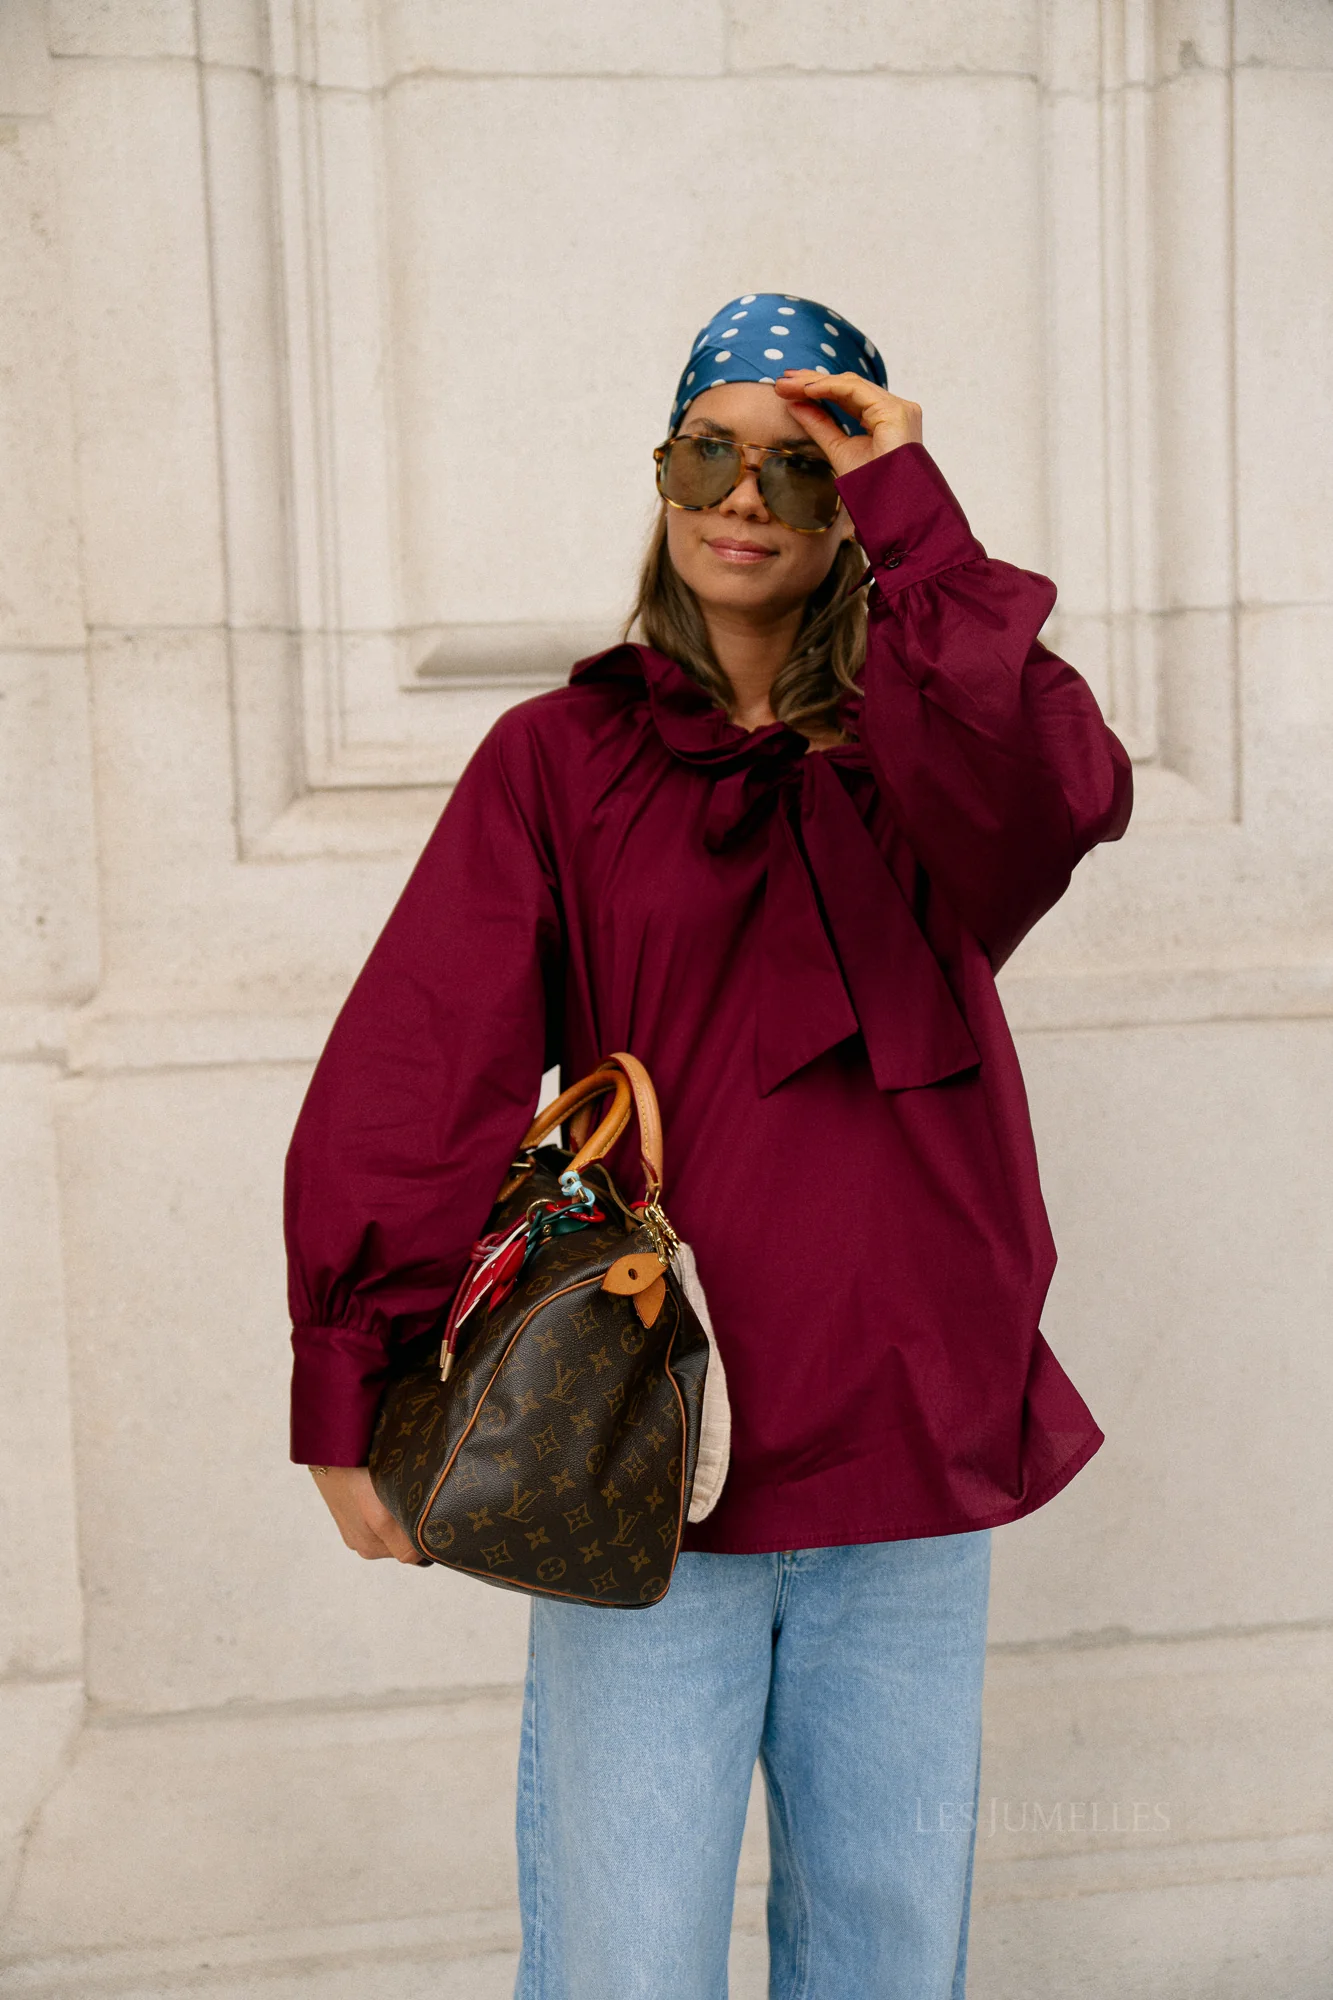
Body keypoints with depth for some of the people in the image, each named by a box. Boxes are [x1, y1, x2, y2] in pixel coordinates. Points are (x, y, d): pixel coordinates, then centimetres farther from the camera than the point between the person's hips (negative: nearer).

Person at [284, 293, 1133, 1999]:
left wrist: (906, 512, -15)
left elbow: (1064, 798, -18)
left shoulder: (917, 759, 7)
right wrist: (359, 1390, -14)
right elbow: (406, 1079, -7)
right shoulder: (560, 757, 1)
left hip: (911, 1470, 3)